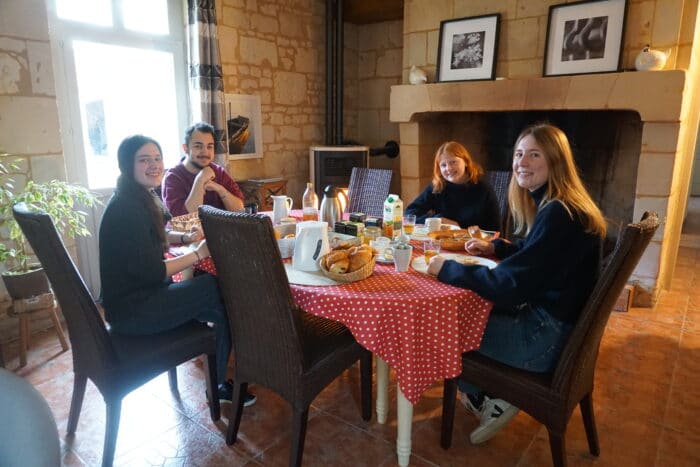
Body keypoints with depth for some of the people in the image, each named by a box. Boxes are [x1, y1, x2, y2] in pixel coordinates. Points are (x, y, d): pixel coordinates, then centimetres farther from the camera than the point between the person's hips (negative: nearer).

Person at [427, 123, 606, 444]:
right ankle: (487, 395, 21)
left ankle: (487, 401, 22)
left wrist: (446, 269, -19)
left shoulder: (558, 215, -25)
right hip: (549, 318, 10)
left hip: (549, 339, -10)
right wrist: (494, 247, 9)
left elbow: (508, 285, -29)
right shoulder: (553, 206, 6)